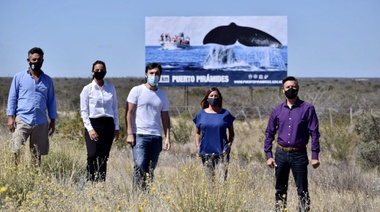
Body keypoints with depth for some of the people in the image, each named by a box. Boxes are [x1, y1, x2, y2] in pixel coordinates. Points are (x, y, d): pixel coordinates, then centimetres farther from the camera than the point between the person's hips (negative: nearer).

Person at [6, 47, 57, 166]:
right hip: (22, 120, -2)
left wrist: (53, 120, 9)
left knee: (37, 155, 5)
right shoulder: (19, 77, 6)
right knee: (16, 151, -14)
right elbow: (12, 98, 5)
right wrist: (10, 117, -4)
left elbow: (51, 101, 15)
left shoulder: (47, 80, 12)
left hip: (41, 123, 2)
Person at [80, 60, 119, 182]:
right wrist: (90, 128, -10)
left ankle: (101, 182, 5)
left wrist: (116, 128, 8)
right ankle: (90, 180, -9)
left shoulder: (111, 88, 10)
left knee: (104, 157, 1)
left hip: (108, 124, 3)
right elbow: (84, 111, -1)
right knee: (93, 155, -14)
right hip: (93, 124, -3)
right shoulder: (87, 89, 2)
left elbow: (115, 109, 14)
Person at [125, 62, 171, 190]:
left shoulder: (162, 95, 15)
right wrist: (130, 134, -9)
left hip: (156, 137, 4)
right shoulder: (137, 91, 2)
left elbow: (165, 117, 15)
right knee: (140, 165, -16)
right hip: (139, 135, -4)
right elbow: (129, 112, -1)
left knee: (151, 169, 4)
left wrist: (167, 138, 6)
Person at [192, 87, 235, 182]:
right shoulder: (201, 114, 9)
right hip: (206, 152, 2)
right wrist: (197, 147, 3)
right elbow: (197, 133, 15)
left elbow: (231, 133, 12)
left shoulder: (225, 114, 5)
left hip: (222, 152, -2)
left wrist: (229, 145, -3)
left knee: (222, 178, -12)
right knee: (209, 179, 6)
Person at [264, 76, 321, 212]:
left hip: (299, 154, -3)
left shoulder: (307, 109, -2)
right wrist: (268, 155, 3)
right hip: (281, 153, 3)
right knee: (280, 190, 10)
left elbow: (314, 133, -4)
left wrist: (315, 156, -10)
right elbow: (269, 133, 11)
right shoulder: (277, 110, 6)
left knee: (302, 190, -1)